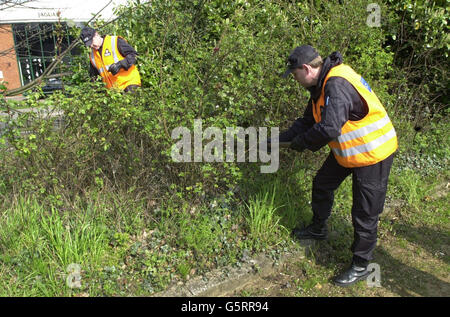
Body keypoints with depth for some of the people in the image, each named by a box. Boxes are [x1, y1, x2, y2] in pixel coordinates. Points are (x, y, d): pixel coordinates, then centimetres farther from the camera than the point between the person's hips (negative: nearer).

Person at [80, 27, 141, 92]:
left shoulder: (115, 42, -3)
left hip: (129, 82, -5)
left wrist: (120, 64, -20)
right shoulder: (92, 55, 16)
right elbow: (93, 74, 25)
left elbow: (132, 55, -8)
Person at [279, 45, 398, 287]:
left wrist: (302, 142, -20)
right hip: (346, 149, 10)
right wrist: (280, 139, 2)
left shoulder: (337, 85, -29)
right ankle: (318, 229, 46)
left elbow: (329, 129, -38)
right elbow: (308, 121, 9)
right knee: (322, 184, 23)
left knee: (365, 214, 2)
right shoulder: (322, 84, 3)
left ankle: (360, 266, 20)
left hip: (372, 153, -10)